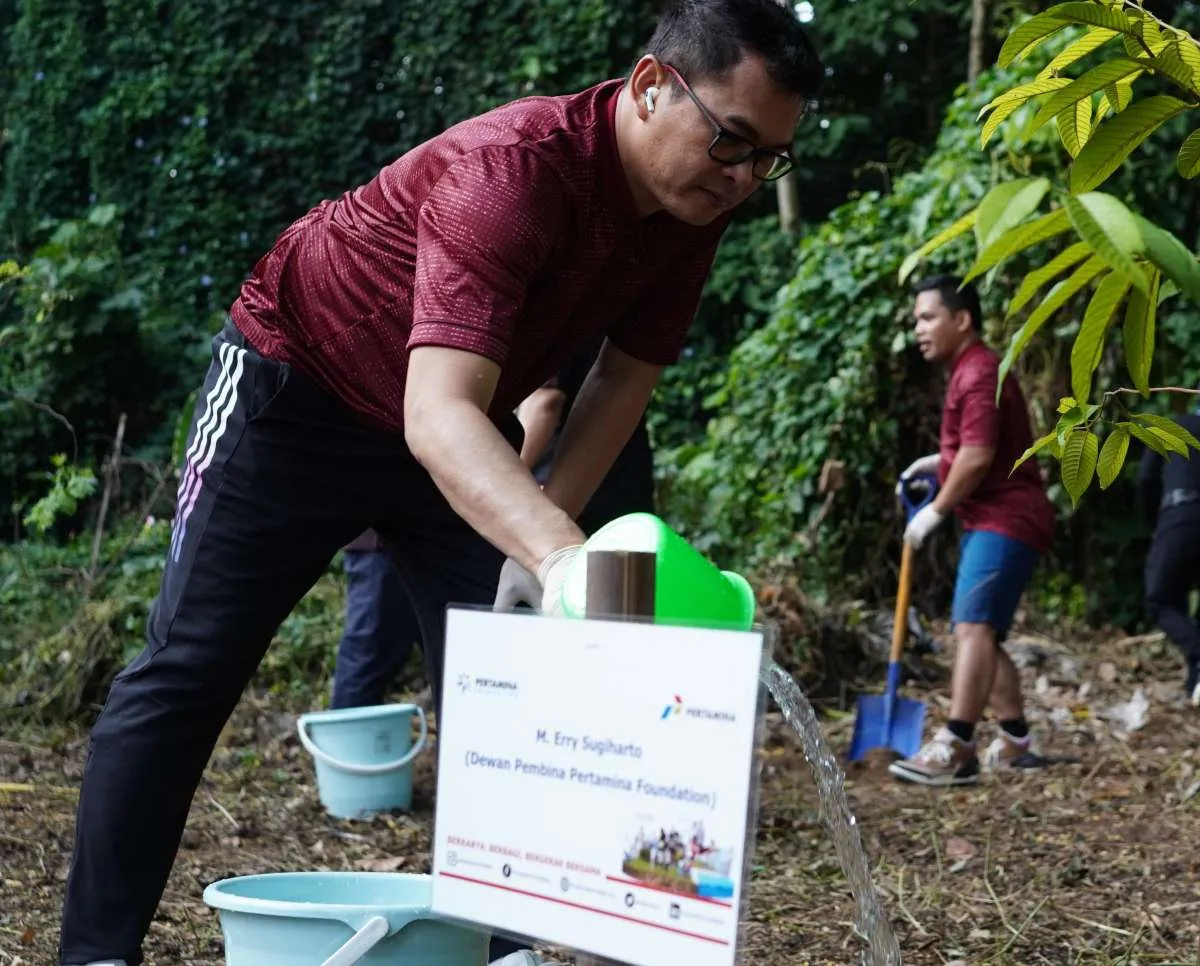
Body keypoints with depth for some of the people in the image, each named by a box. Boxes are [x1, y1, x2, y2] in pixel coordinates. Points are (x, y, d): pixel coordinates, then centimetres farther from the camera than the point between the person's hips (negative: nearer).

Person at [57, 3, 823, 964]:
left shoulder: (694, 209, -13)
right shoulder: (512, 169, -37)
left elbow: (626, 374, 2)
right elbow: (437, 415, -48)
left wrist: (545, 533, -9)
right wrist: (562, 557, -63)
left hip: (459, 429, 7)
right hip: (298, 382, -7)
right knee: (186, 670, -5)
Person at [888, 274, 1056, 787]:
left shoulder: (979, 373, -14)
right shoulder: (971, 372, 19)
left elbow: (977, 456, -23)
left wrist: (936, 510, -13)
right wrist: (938, 462, 18)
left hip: (1005, 520, -11)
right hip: (990, 521, 11)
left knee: (973, 626, -22)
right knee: (981, 634, 14)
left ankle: (954, 750, -31)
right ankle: (1015, 741, 22)